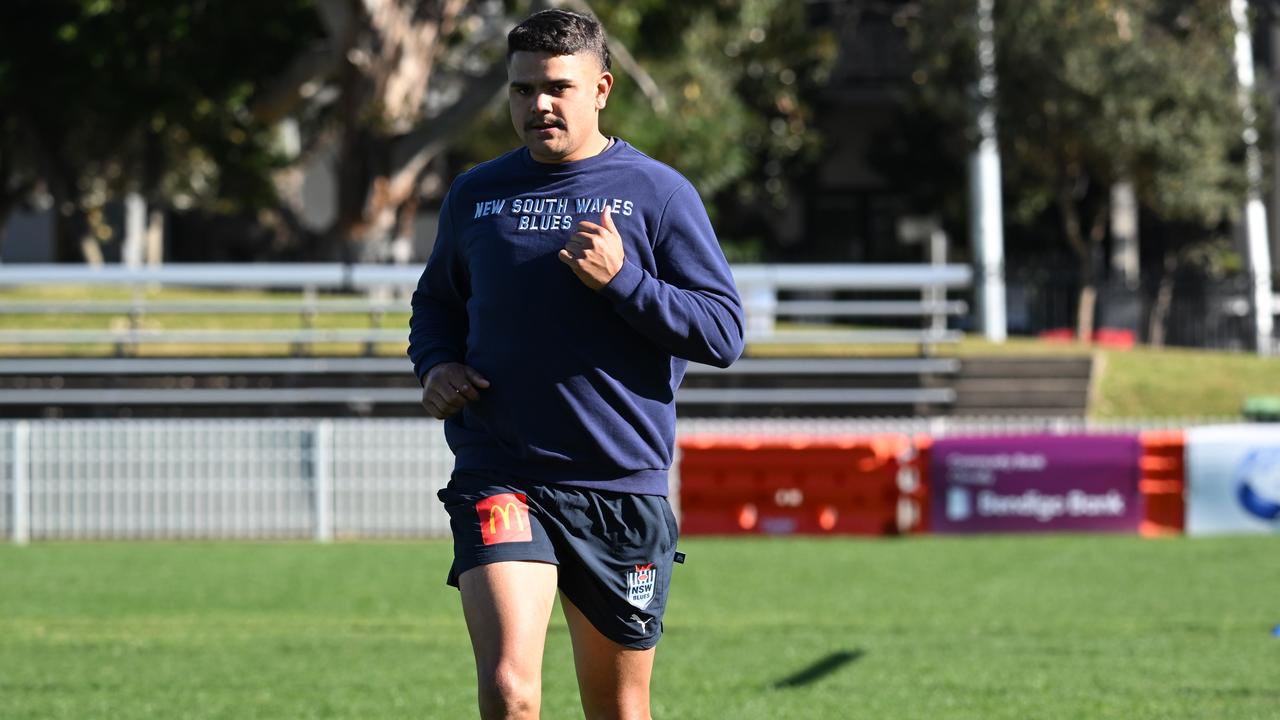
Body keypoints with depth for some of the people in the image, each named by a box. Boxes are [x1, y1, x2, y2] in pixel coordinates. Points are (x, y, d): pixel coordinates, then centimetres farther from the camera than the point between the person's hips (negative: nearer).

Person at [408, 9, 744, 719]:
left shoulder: (659, 194, 0)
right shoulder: (474, 195, 9)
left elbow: (724, 332, -4)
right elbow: (436, 301, 26)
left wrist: (622, 281, -17)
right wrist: (435, 365, 4)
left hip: (623, 488, 0)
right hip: (499, 480, 1)